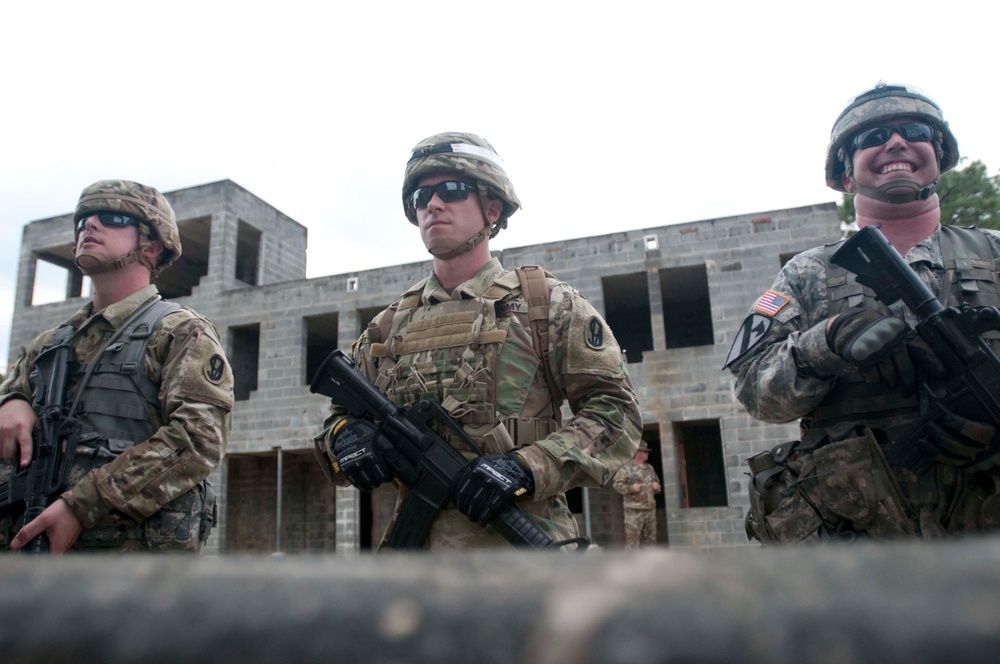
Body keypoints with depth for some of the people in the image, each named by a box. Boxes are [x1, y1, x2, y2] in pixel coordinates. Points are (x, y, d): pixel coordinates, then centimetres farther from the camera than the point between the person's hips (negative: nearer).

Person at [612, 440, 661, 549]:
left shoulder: (649, 468, 16)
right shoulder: (627, 468, -6)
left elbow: (657, 483, 28)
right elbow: (616, 484, -11)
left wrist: (657, 486, 5)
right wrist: (631, 488, -20)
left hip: (650, 509, 7)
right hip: (634, 510, -7)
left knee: (650, 537, 12)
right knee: (632, 537, -7)